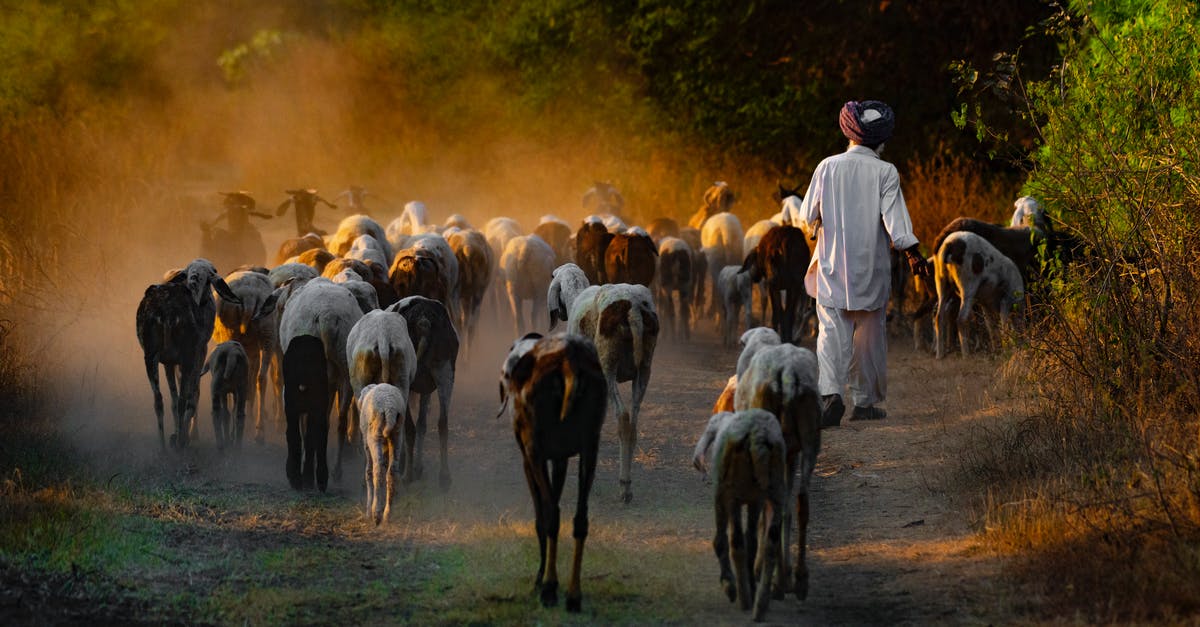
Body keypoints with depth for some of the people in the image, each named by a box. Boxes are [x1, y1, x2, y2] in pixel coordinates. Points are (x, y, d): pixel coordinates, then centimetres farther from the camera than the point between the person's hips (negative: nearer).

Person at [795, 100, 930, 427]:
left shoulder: (827, 167, 0)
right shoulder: (885, 172, -6)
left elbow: (808, 217, 5)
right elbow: (894, 218, -13)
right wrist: (912, 253, -10)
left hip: (832, 264, 1)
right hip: (871, 265, -1)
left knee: (832, 330, -3)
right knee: (869, 332, 12)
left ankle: (830, 392, -25)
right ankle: (864, 401, 18)